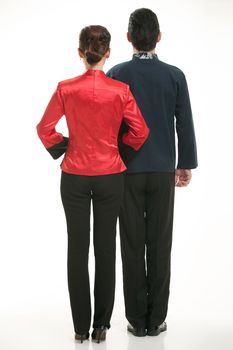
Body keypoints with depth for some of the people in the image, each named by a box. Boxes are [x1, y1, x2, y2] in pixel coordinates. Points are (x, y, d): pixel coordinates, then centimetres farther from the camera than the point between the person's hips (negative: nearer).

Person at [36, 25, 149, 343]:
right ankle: (102, 324, 14)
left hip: (75, 176, 0)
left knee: (77, 248, 7)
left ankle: (81, 326, 12)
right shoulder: (120, 90, -9)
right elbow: (140, 132, -6)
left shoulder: (66, 89, -8)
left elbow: (45, 128, -4)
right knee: (105, 248, 8)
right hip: (110, 176, 0)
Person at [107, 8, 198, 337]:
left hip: (127, 170, 0)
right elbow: (184, 124, 0)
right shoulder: (175, 75, -4)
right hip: (163, 171, 1)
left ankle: (137, 319, 9)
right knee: (159, 245, 6)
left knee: (132, 245, 4)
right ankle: (156, 318, 10)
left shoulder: (116, 74, -6)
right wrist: (186, 164, 12)